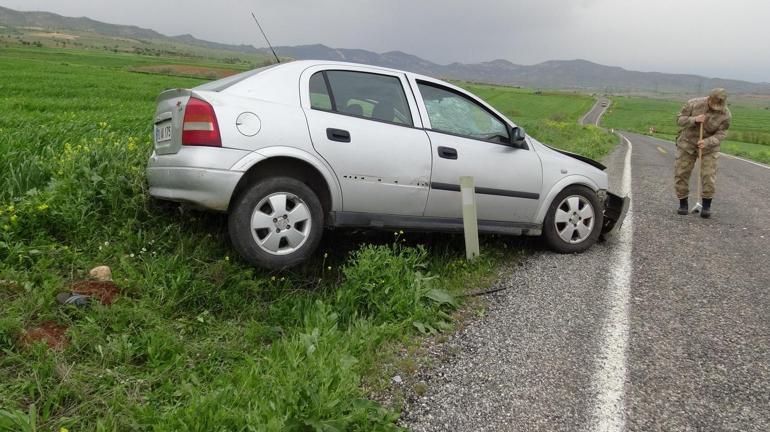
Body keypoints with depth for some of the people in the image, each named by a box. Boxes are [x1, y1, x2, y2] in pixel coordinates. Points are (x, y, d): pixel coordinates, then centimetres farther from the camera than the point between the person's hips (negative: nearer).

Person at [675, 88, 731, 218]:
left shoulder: (726, 115, -16)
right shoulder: (694, 104, -17)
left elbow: (720, 134, -14)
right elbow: (680, 119, -11)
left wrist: (707, 142, -33)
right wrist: (694, 120, -30)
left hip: (708, 147, 0)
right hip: (687, 144, 0)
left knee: (709, 176, -9)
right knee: (681, 174, 0)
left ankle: (706, 206, 5)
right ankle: (683, 204, 14)